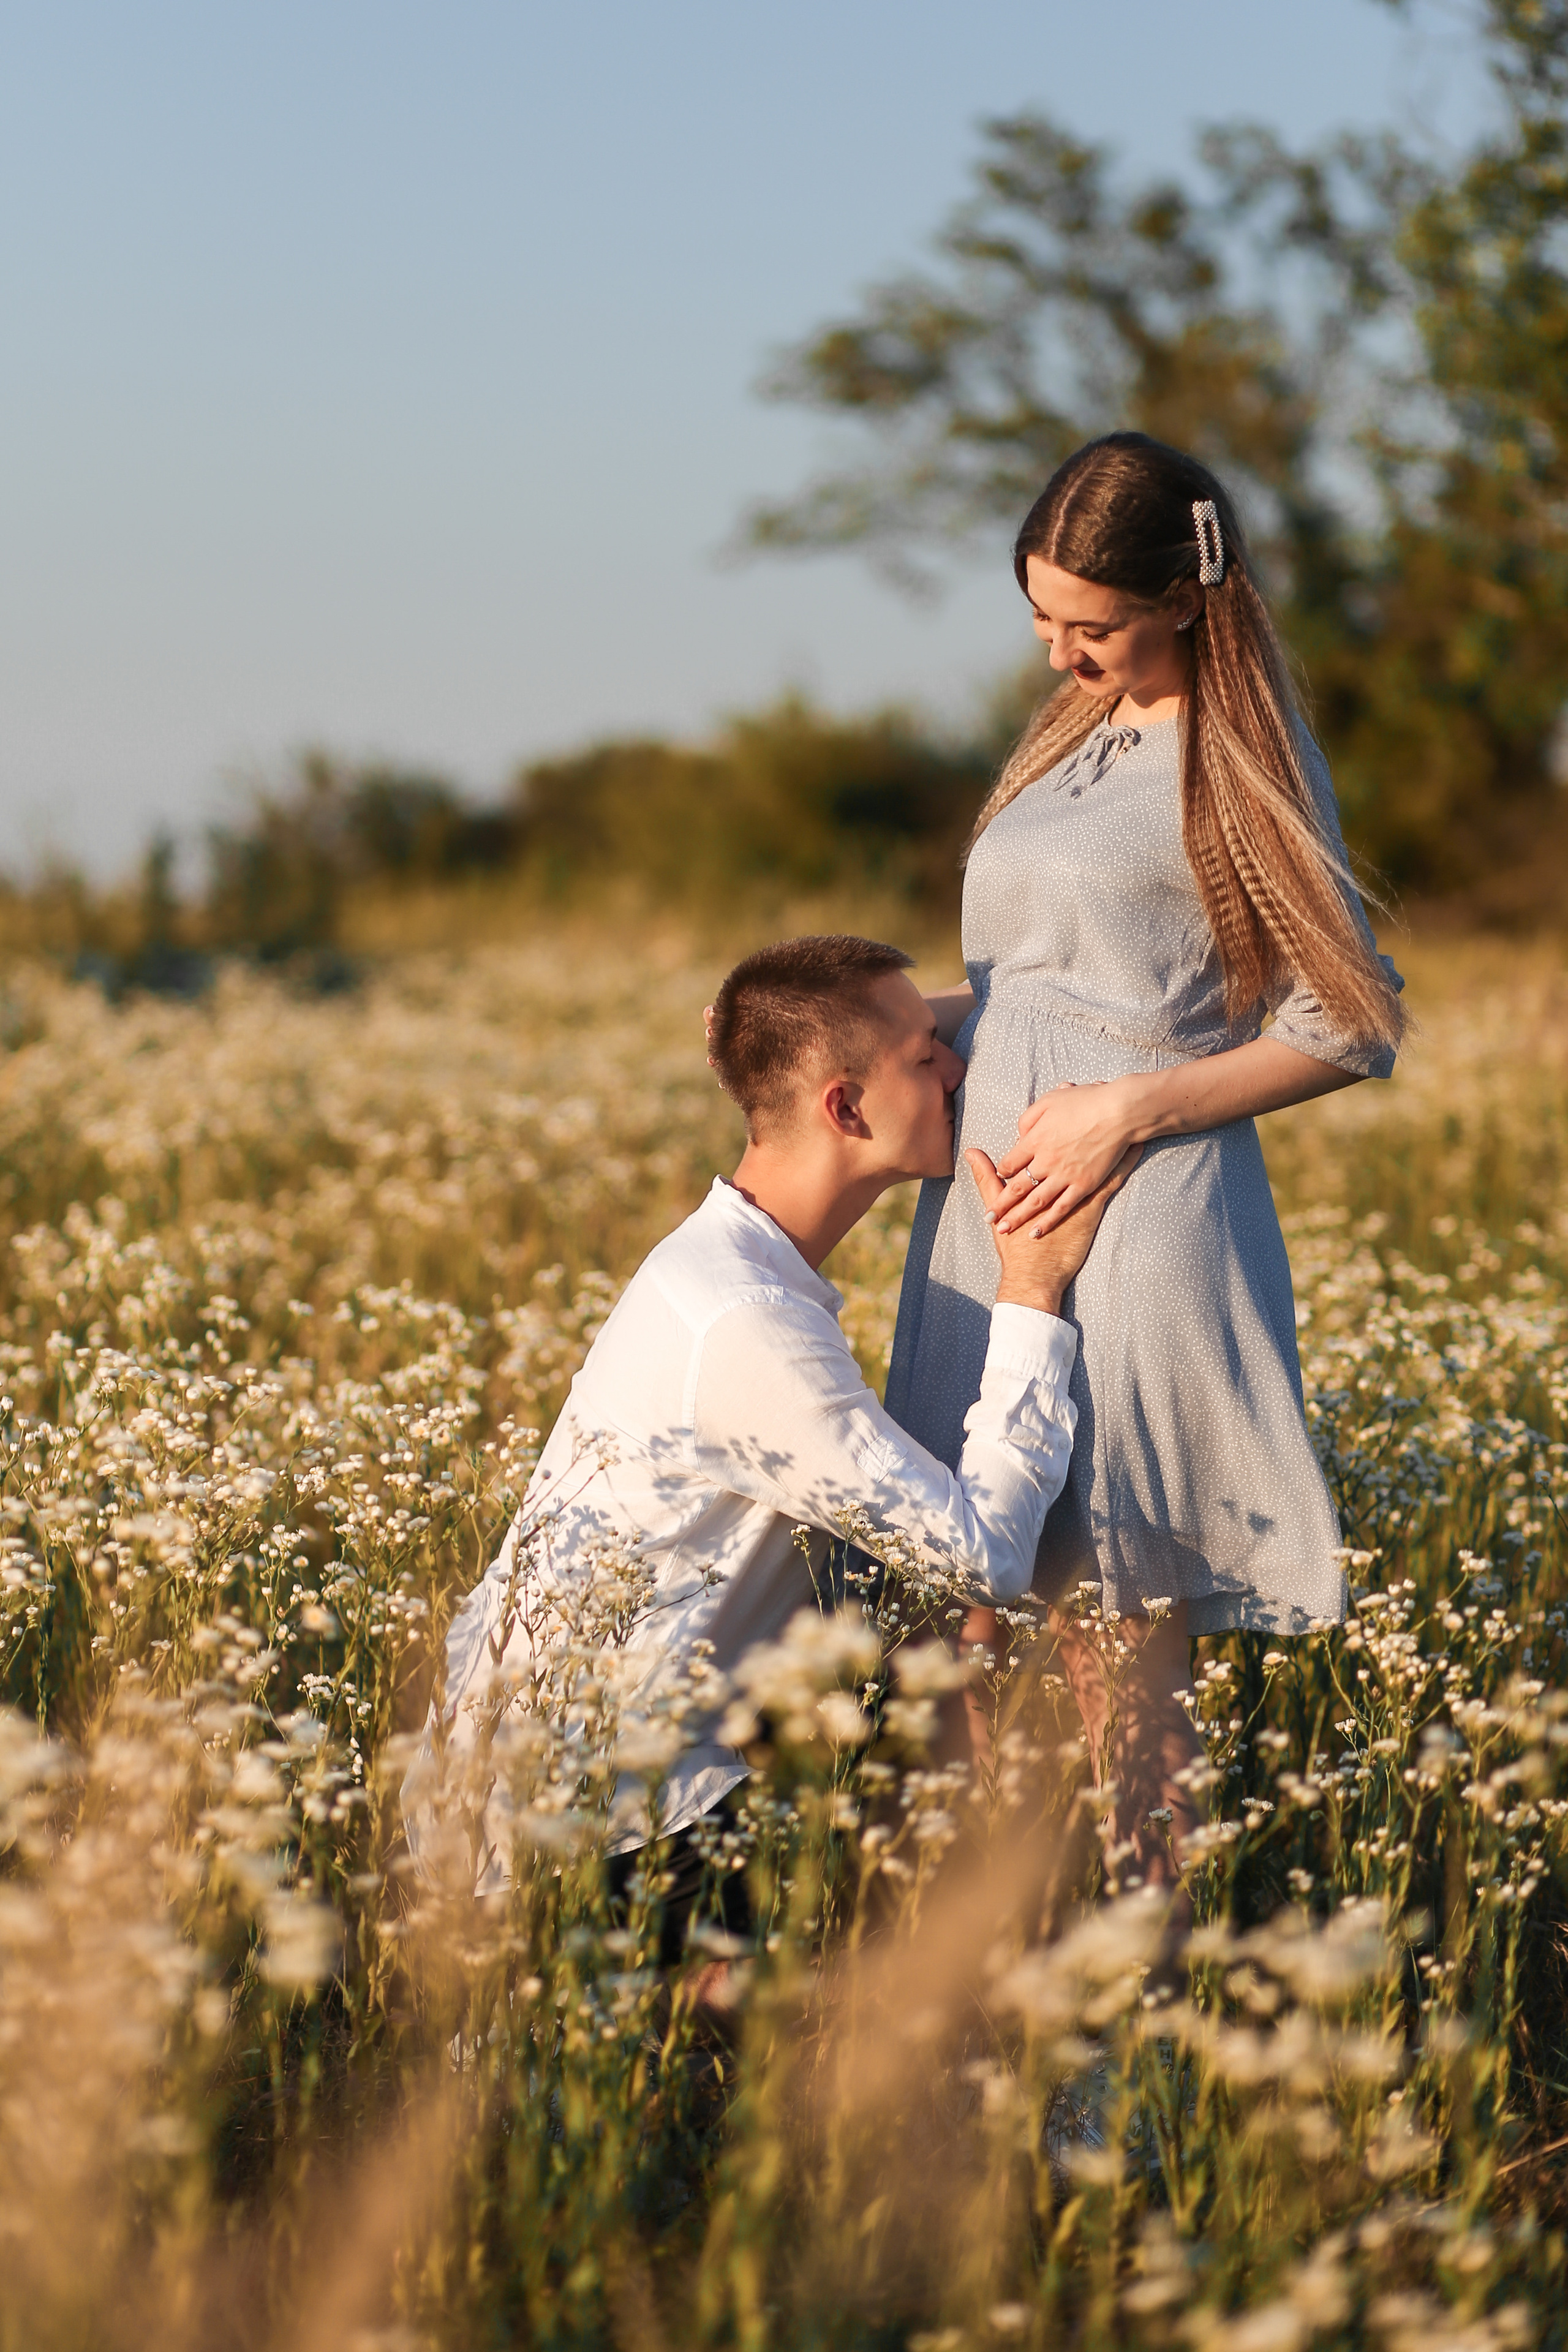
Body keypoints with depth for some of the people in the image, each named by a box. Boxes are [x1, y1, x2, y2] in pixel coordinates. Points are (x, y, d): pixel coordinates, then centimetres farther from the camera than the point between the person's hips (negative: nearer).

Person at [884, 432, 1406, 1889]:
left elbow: (1353, 1028, -7)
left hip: (1136, 1230, -7)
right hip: (991, 1227, 7)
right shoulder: (1069, 742, 18)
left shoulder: (1238, 756, -4)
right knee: (977, 1645, 4)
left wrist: (1129, 1109, -14)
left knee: (1116, 1668, -5)